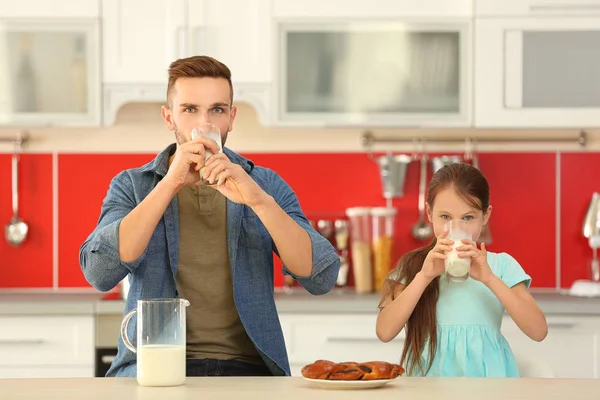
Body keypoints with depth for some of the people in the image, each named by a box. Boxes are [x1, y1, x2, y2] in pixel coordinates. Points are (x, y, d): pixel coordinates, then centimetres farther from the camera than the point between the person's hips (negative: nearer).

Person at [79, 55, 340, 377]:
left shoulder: (265, 185, 9)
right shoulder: (130, 186, 8)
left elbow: (321, 279, -4)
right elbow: (99, 274, -10)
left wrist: (260, 201, -17)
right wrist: (170, 184, -14)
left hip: (246, 368, 1)